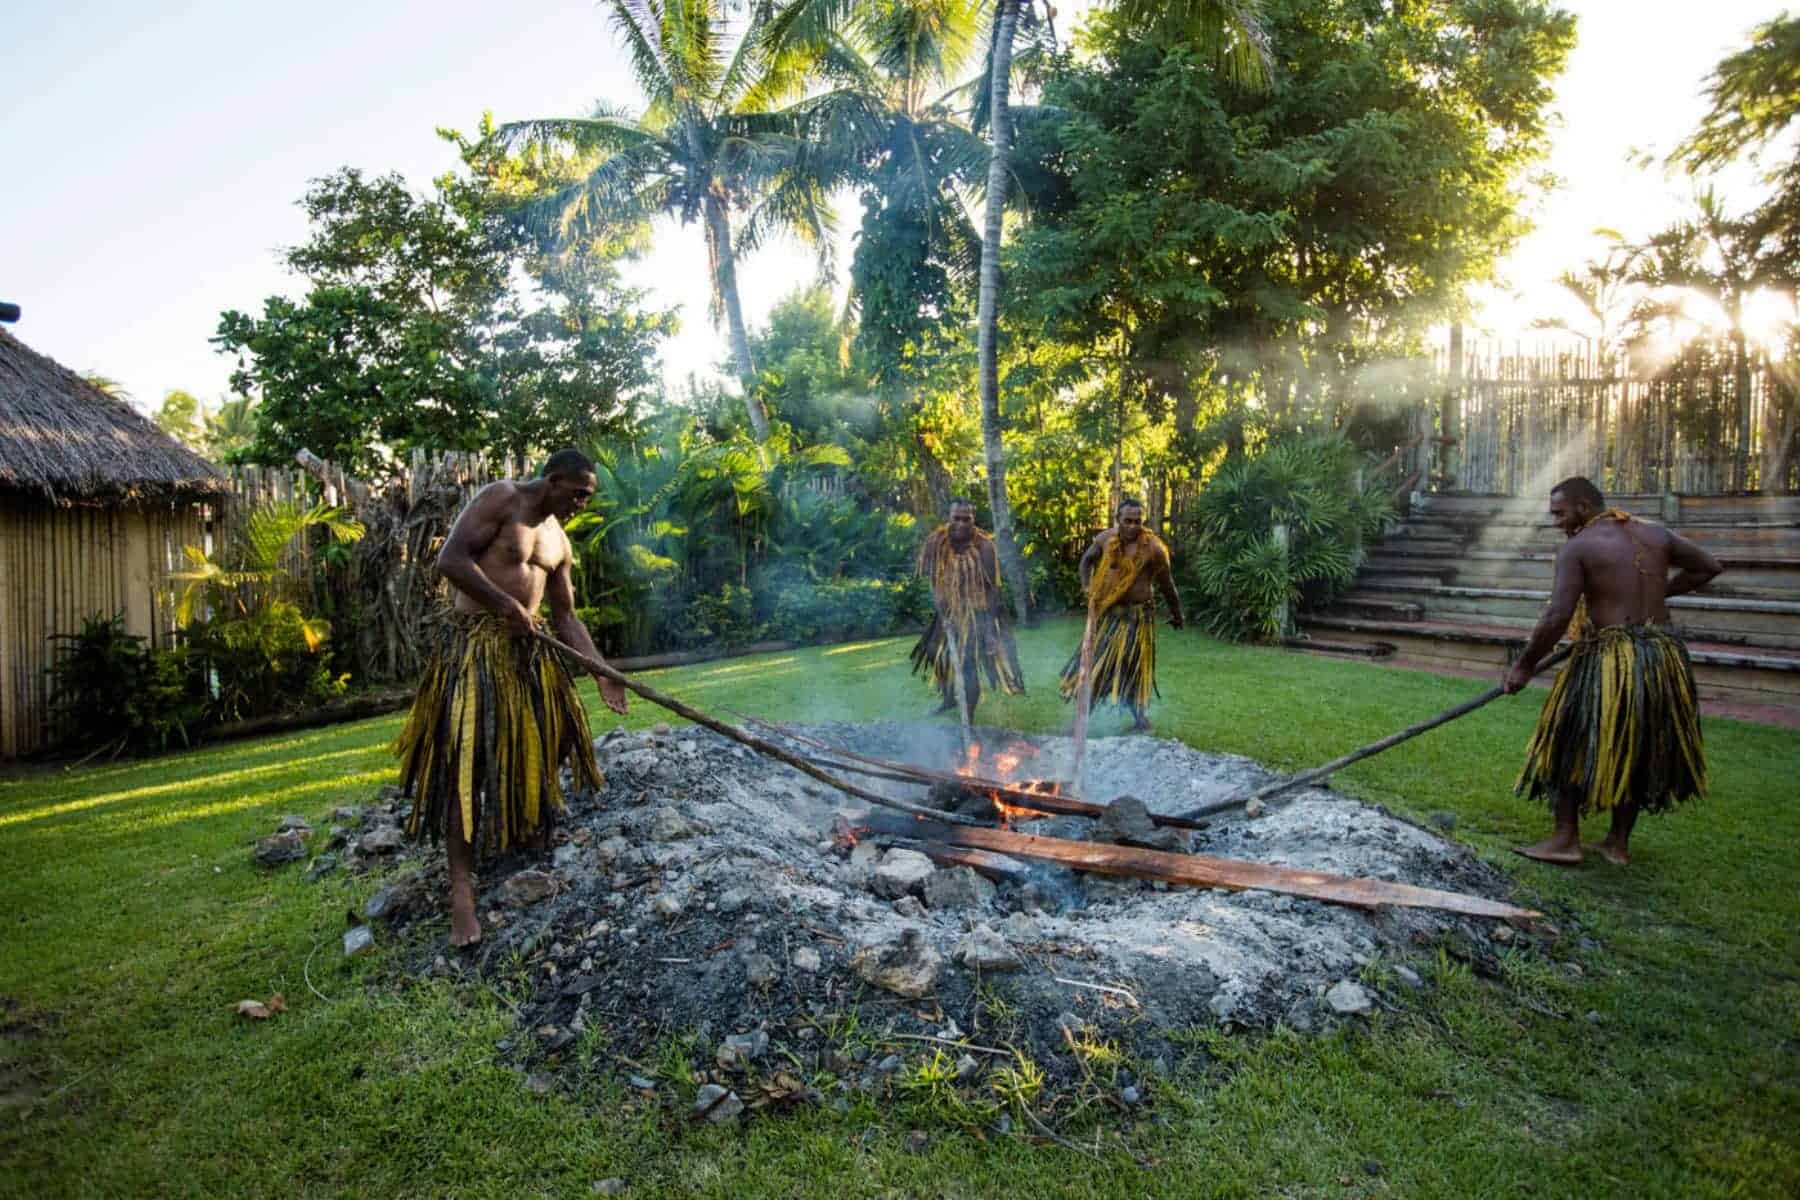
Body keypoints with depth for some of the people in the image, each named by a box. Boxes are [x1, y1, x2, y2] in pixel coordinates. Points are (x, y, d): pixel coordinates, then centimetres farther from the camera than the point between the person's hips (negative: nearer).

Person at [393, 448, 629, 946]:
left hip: (527, 647, 8)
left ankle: (524, 836, 33)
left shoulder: (558, 540, 14)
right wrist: (507, 605, -18)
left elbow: (565, 615, 15)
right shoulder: (501, 499, -8)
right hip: (473, 642, -8)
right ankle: (461, 886, -7)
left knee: (533, 748, 13)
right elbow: (451, 559, -18)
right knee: (465, 757, -10)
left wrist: (601, 672, 8)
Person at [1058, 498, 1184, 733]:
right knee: (1095, 663, 14)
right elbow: (1087, 559, 16)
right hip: (1106, 612, 5)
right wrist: (1087, 586, 1)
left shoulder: (1153, 547, -16)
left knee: (1132, 668, -2)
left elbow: (1166, 584, -4)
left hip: (1136, 614, -5)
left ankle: (1141, 720, 15)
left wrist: (1176, 614, 7)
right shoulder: (1105, 538, -4)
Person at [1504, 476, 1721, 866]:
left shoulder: (1577, 547, -9)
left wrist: (1525, 665, -10)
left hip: (1608, 660, -6)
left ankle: (1566, 839, 10)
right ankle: (1618, 844, 24)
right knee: (1637, 752, 16)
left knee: (1570, 746, 9)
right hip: (1664, 658, 6)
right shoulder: (1656, 534, 10)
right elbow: (1709, 567, 21)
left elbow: (1557, 617, -17)